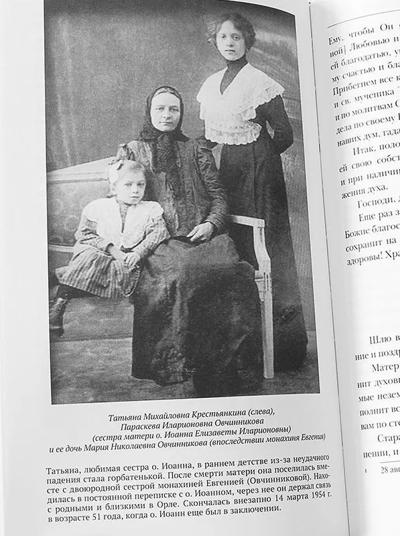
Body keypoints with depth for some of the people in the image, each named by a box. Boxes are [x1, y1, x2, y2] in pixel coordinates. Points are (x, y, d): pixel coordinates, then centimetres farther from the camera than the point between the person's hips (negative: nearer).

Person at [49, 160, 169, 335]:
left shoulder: (151, 209, 10)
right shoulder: (98, 207, 7)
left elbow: (159, 233, -3)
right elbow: (85, 233, 2)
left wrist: (138, 253, -19)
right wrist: (110, 248, -12)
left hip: (128, 260, 1)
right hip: (99, 253, -1)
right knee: (90, 257, -33)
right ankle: (59, 302, -38)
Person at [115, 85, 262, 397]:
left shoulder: (196, 150, 23)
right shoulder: (131, 152, 19)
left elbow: (218, 196, 19)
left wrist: (211, 223, -2)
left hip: (202, 235, 2)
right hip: (157, 242, -1)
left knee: (232, 272, -33)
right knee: (182, 273, -37)